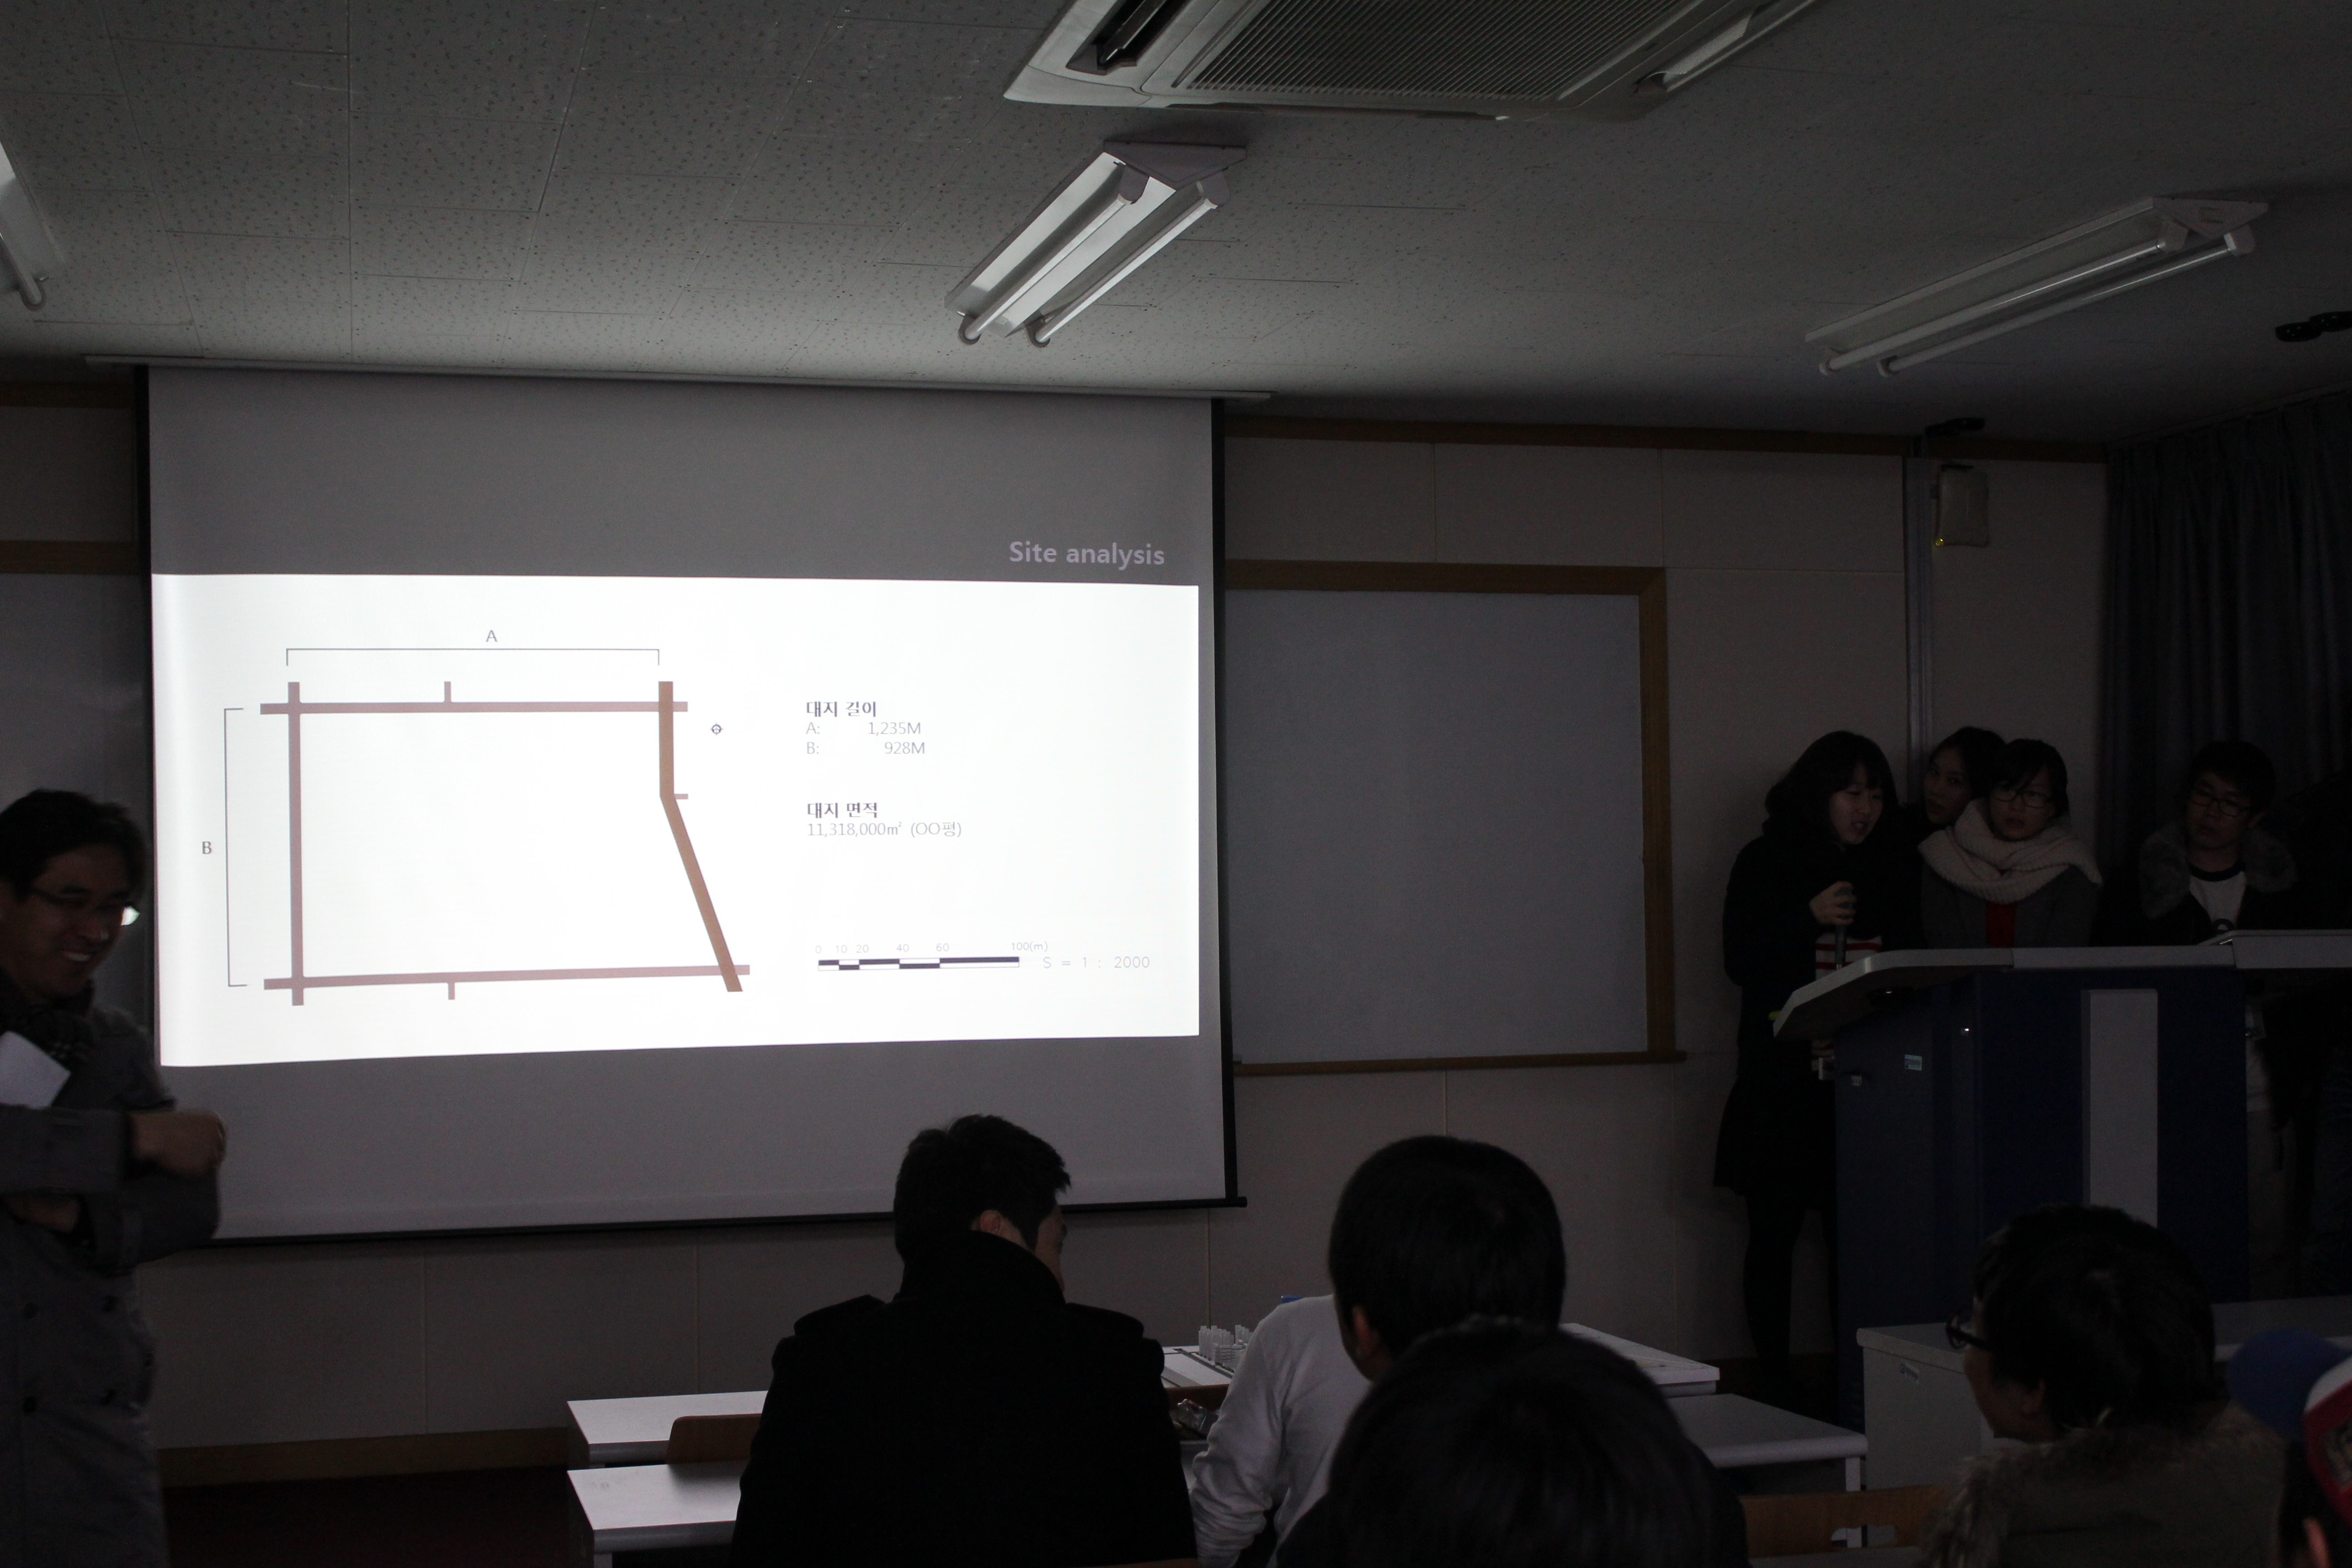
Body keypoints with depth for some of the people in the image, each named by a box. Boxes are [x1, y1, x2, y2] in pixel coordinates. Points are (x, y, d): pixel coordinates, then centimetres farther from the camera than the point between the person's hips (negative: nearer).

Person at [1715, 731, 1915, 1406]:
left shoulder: (1889, 865, 13)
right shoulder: (1764, 862, 1)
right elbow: (1739, 962, -6)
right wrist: (1811, 917, -17)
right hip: (1782, 1074, -3)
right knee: (1775, 1230, -1)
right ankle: (1774, 1379, 6)